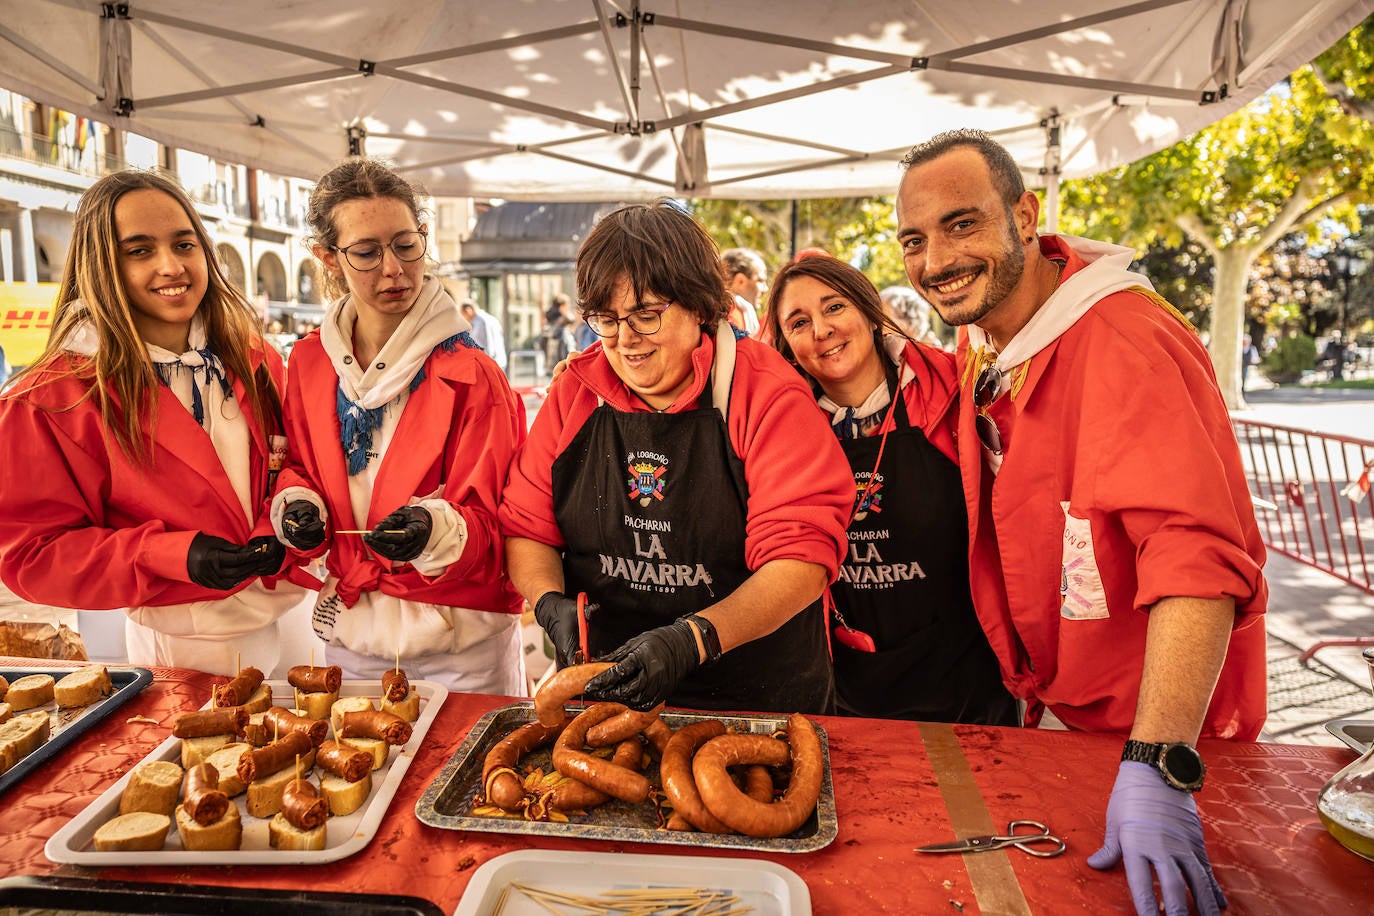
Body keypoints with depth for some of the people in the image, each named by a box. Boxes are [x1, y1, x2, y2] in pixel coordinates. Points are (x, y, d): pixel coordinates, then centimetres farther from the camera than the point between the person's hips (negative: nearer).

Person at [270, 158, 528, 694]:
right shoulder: (311, 362, 1)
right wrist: (297, 506, -9)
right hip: (350, 635, 5)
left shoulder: (471, 374, -14)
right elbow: (300, 468, 13)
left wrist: (435, 530, -33)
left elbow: (487, 524, -13)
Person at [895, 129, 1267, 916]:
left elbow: (1198, 554, -36)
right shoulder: (982, 344, -1)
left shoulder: (1126, 341, -27)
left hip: (1161, 724, -7)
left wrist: (1156, 765, -42)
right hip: (1049, 705, 8)